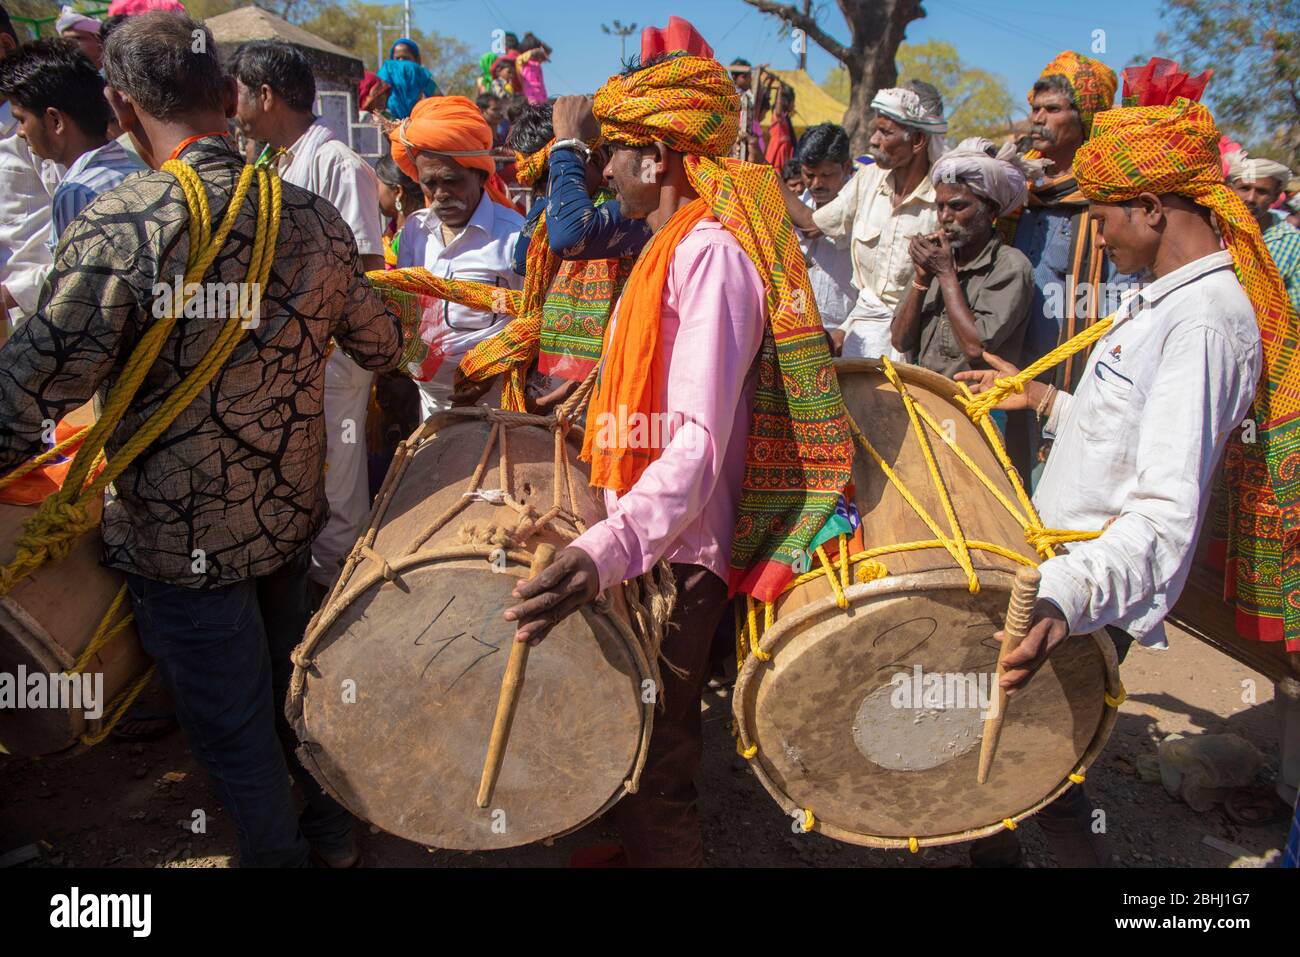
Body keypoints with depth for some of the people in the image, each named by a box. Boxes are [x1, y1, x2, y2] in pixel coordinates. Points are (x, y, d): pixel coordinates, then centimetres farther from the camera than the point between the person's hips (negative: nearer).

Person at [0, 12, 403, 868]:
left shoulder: (120, 228, -22)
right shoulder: (313, 216, -5)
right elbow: (383, 347, 7)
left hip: (184, 539, -5)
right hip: (293, 511, 6)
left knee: (232, 726, 15)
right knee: (293, 678, 27)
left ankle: (278, 850, 35)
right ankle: (334, 823, 46)